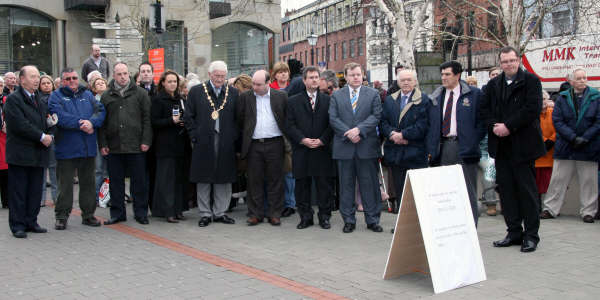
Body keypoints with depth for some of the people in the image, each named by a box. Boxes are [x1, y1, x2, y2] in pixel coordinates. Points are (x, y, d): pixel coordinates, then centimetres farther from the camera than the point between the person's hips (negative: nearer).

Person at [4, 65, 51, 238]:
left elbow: (45, 122, 20)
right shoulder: (13, 99, -6)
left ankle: (31, 222, 19)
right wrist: (41, 137, -17)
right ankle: (18, 226, 6)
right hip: (20, 154, -7)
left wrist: (49, 136, 0)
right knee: (18, 191, -1)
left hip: (38, 155, 7)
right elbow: (20, 125, -17)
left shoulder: (39, 99, 18)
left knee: (35, 191, 9)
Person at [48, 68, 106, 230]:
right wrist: (81, 125, -19)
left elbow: (100, 111, 1)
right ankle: (61, 216, 11)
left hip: (88, 148, 4)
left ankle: (88, 214, 21)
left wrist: (91, 122, -18)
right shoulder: (56, 96, 2)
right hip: (66, 148, -4)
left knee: (88, 182, 11)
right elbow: (60, 116, -14)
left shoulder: (88, 95, 14)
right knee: (65, 185, 2)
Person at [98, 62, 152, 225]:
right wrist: (103, 144, 3)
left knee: (139, 181, 4)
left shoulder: (141, 93, 4)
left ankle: (141, 213, 14)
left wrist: (146, 141, -6)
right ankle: (117, 213, 19)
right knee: (116, 181, 8)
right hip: (114, 147, 2)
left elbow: (147, 118, 1)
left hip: (136, 146, -2)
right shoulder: (106, 96, 11)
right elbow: (102, 122, 11)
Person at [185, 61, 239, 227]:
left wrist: (233, 138, -1)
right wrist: (195, 137, -4)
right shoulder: (196, 91, 3)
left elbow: (238, 118, 9)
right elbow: (189, 117, 4)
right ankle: (205, 213, 15)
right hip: (203, 143, -1)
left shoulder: (233, 93, 7)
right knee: (203, 180, 5)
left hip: (226, 144, 2)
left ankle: (220, 212, 18)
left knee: (224, 179, 6)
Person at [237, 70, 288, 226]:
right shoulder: (245, 97, 6)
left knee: (275, 180, 3)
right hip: (253, 145, 1)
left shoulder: (280, 96, 4)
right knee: (254, 180, 4)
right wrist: (240, 146, 5)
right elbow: (239, 120, 8)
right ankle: (255, 213, 13)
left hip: (275, 144, -1)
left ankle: (275, 214, 12)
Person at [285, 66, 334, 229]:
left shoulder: (327, 100, 8)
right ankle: (306, 217, 16)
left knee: (324, 185, 3)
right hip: (301, 151, 0)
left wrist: (322, 140, -9)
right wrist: (302, 139, -11)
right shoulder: (294, 101, 7)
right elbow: (289, 125, 1)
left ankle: (324, 216, 13)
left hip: (322, 150, 0)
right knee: (302, 185, 5)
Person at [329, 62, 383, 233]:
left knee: (369, 184, 3)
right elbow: (333, 118, 1)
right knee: (346, 185, 6)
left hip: (367, 146, -1)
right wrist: (348, 133, -12)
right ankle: (349, 220, 15)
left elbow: (376, 116, -2)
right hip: (344, 147, 1)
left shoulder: (373, 94, 7)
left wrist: (359, 129, -15)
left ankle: (372, 220, 12)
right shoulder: (336, 96, 9)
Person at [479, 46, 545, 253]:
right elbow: (484, 110, 10)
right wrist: (493, 126, -8)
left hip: (523, 145, -5)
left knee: (527, 189, -1)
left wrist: (508, 126, -16)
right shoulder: (493, 85, 13)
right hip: (501, 146, 5)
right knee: (506, 189, 8)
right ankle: (514, 232, 17)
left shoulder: (530, 81, -3)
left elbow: (532, 109, -13)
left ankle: (531, 235, 7)